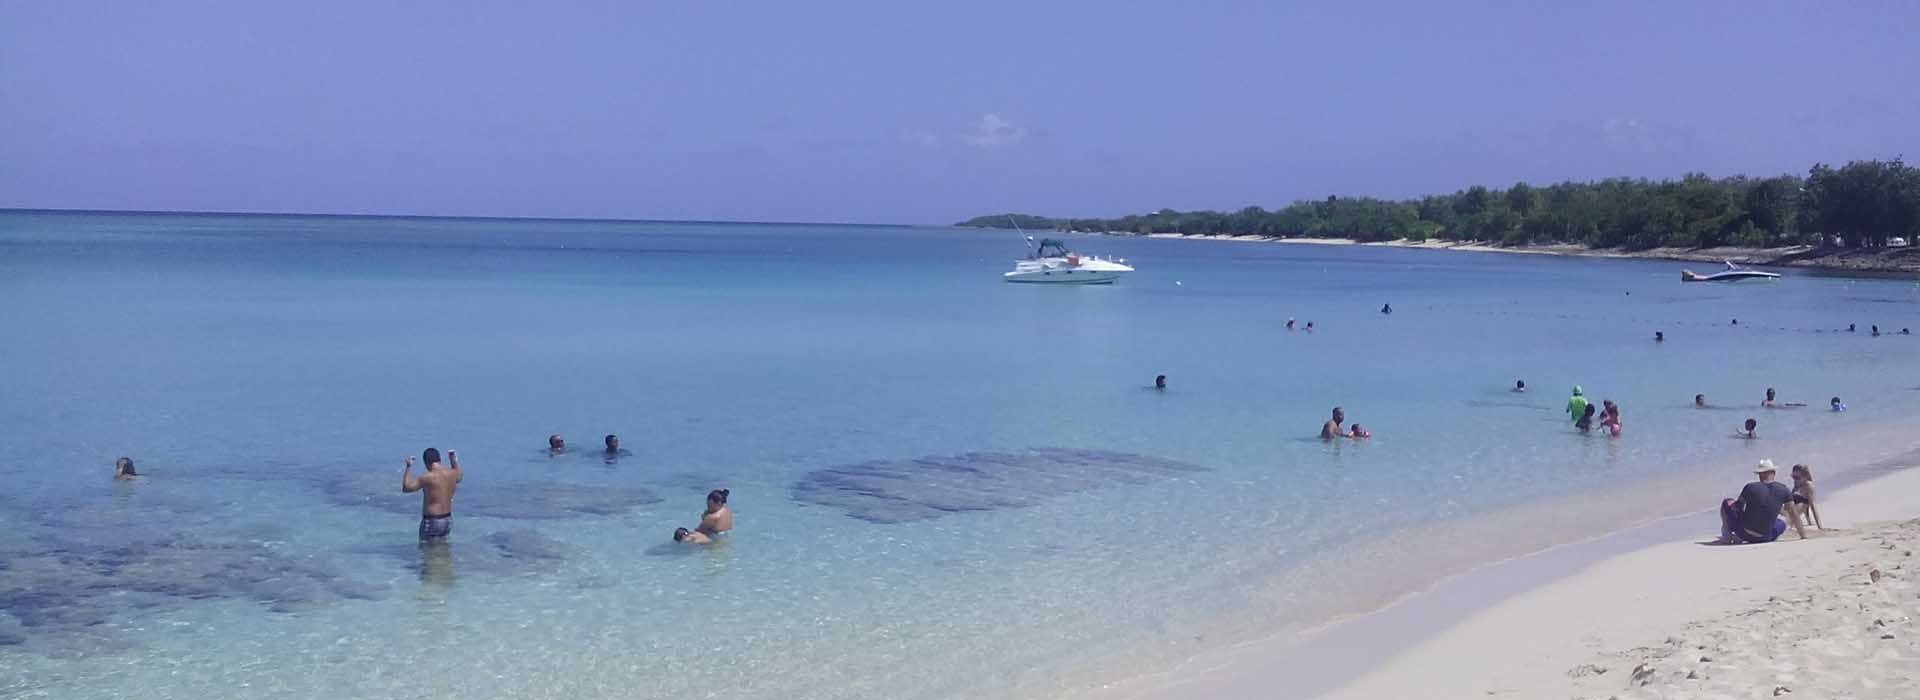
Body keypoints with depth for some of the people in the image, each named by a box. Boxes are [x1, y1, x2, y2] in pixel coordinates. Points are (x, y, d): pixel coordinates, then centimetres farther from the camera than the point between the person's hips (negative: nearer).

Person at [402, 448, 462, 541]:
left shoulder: (428, 477, -19)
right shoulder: (452, 473, 0)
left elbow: (406, 488, -12)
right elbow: (459, 476, 27)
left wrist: (408, 467, -4)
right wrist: (454, 460, 34)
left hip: (431, 521, -7)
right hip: (448, 520, 7)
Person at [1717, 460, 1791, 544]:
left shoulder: (1751, 487, -13)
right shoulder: (1783, 489, -5)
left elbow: (1738, 507, 4)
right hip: (1764, 537, 1)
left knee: (1727, 502, 17)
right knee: (1782, 524, 35)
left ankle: (1727, 535, 12)